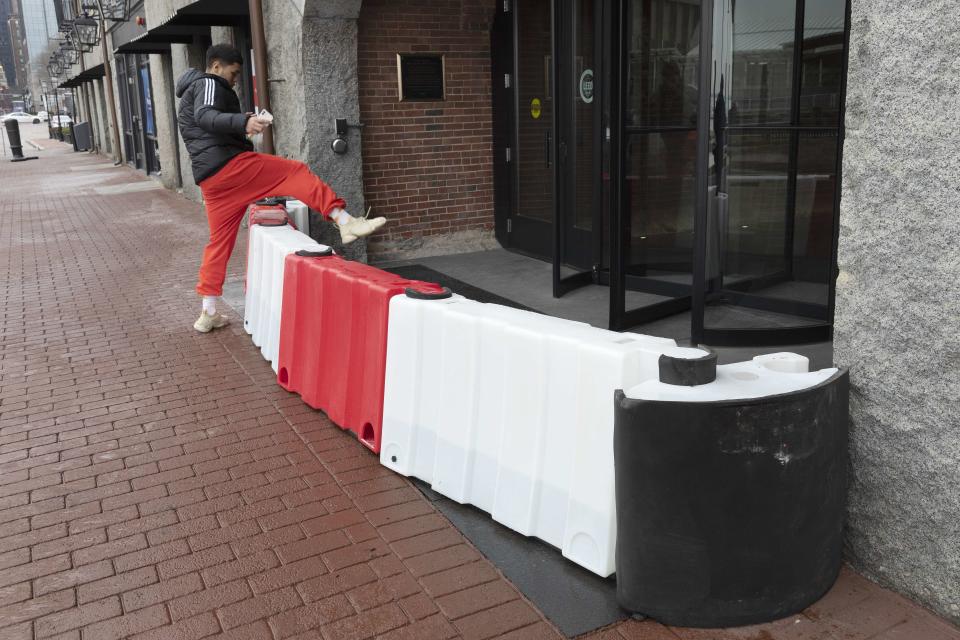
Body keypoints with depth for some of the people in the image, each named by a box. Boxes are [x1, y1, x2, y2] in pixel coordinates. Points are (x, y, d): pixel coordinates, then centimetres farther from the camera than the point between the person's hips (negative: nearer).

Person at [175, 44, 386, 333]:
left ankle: (208, 313, 15)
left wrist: (242, 131, 33)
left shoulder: (189, 96, 31)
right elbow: (206, 116, -22)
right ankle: (346, 221, -25)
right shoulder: (209, 84, -1)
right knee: (296, 173, -9)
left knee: (219, 241, 13)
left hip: (209, 178, 10)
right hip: (230, 164, -10)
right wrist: (244, 123, -40)